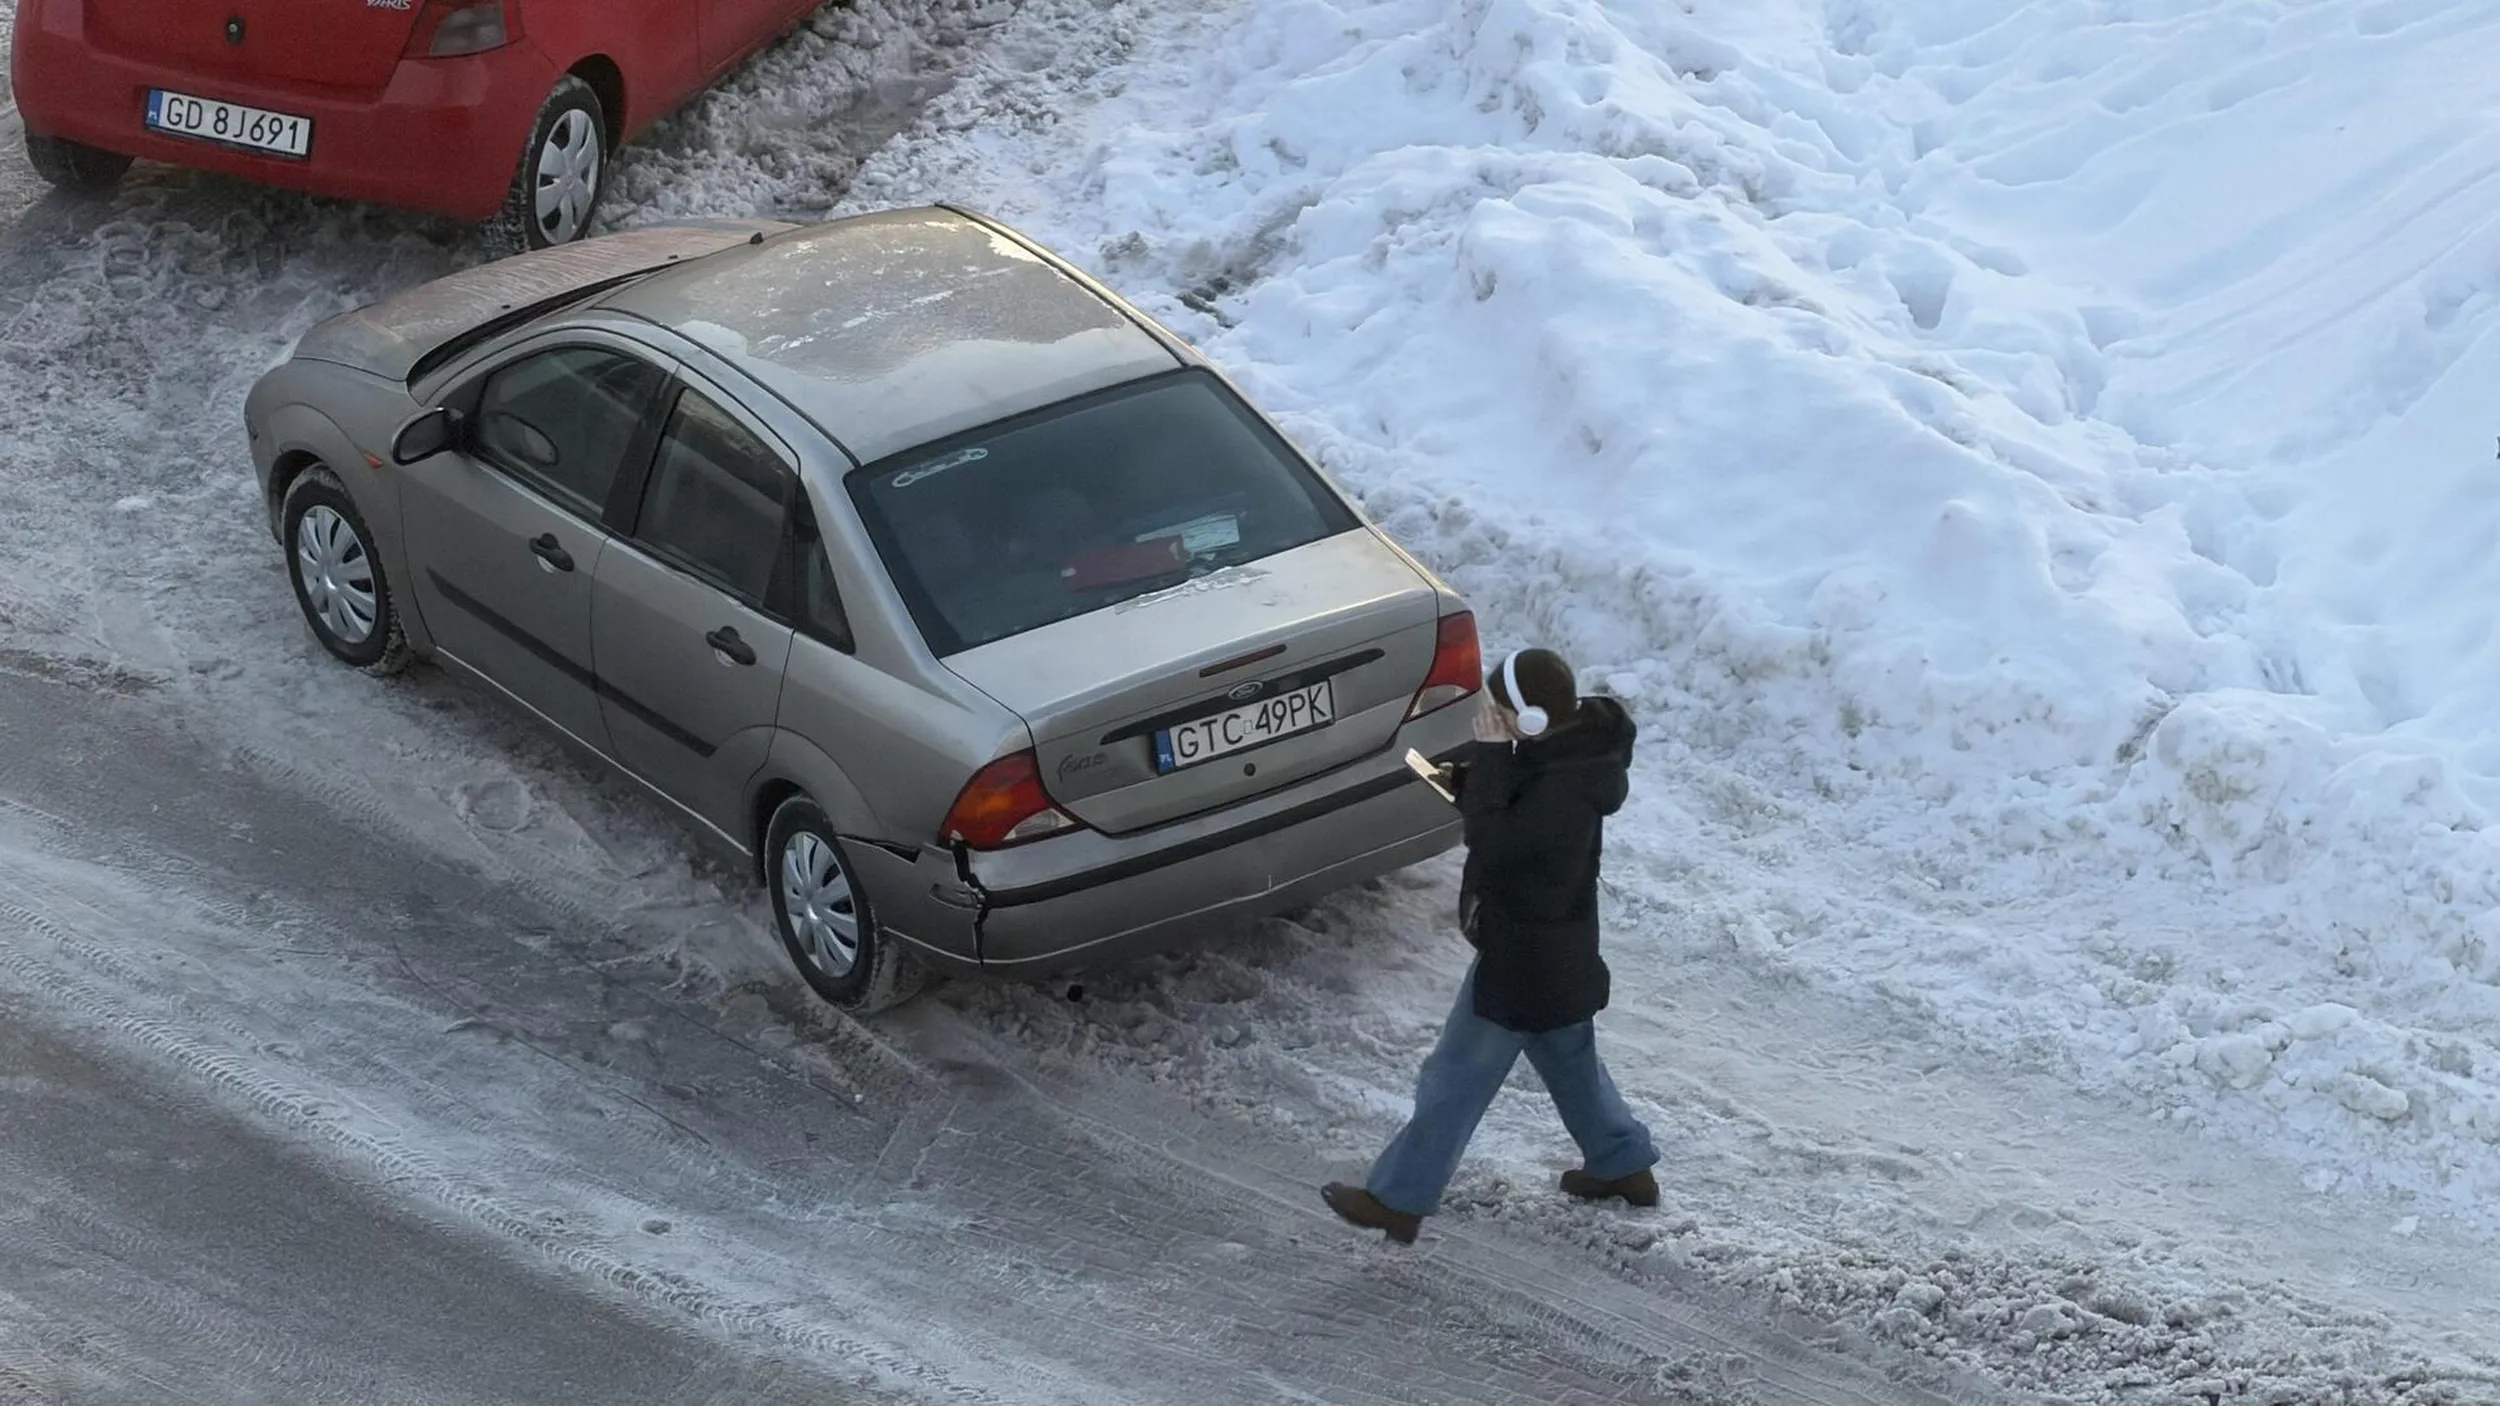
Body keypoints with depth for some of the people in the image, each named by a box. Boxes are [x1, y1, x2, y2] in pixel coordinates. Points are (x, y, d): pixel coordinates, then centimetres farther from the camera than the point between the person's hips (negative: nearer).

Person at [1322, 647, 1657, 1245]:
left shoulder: (1563, 794, -32)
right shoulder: (1565, 757, -2)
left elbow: (1491, 845, -34)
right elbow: (1511, 819, 10)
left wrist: (1490, 756, -30)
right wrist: (1471, 777, -10)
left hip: (1521, 960, -10)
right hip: (1558, 950, 10)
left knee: (1457, 1078, 2)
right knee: (1569, 1059, 26)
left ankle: (1396, 1200, 12)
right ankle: (1623, 1164, 41)